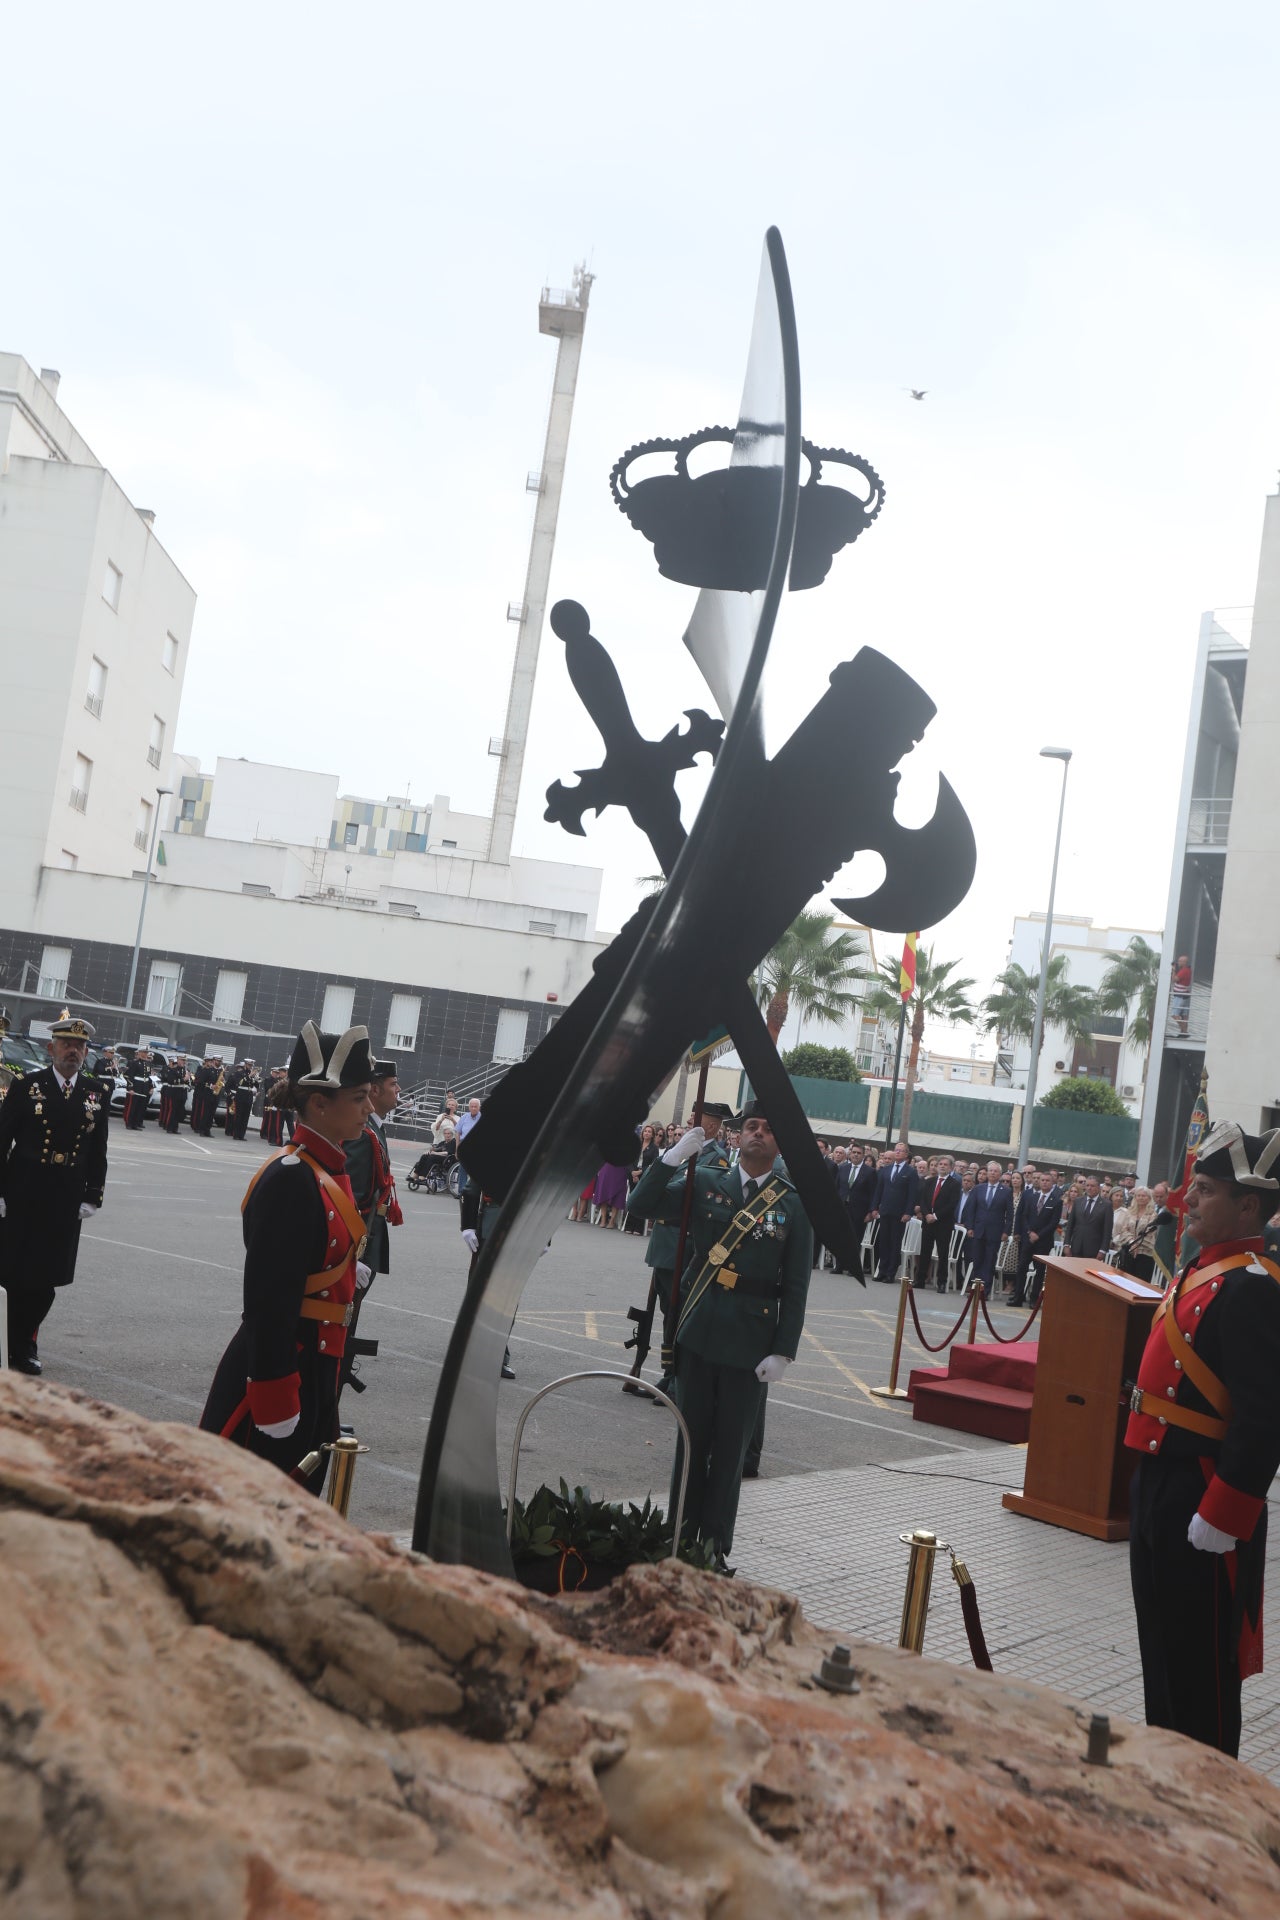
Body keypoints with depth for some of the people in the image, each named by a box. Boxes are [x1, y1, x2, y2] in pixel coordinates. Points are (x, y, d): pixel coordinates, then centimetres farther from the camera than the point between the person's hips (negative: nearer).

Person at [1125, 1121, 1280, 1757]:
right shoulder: (1202, 1270, 11)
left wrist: (1220, 1518, -22)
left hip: (1202, 1501, -10)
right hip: (1160, 1482, 10)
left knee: (1200, 1657, 3)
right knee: (1159, 1637, 21)